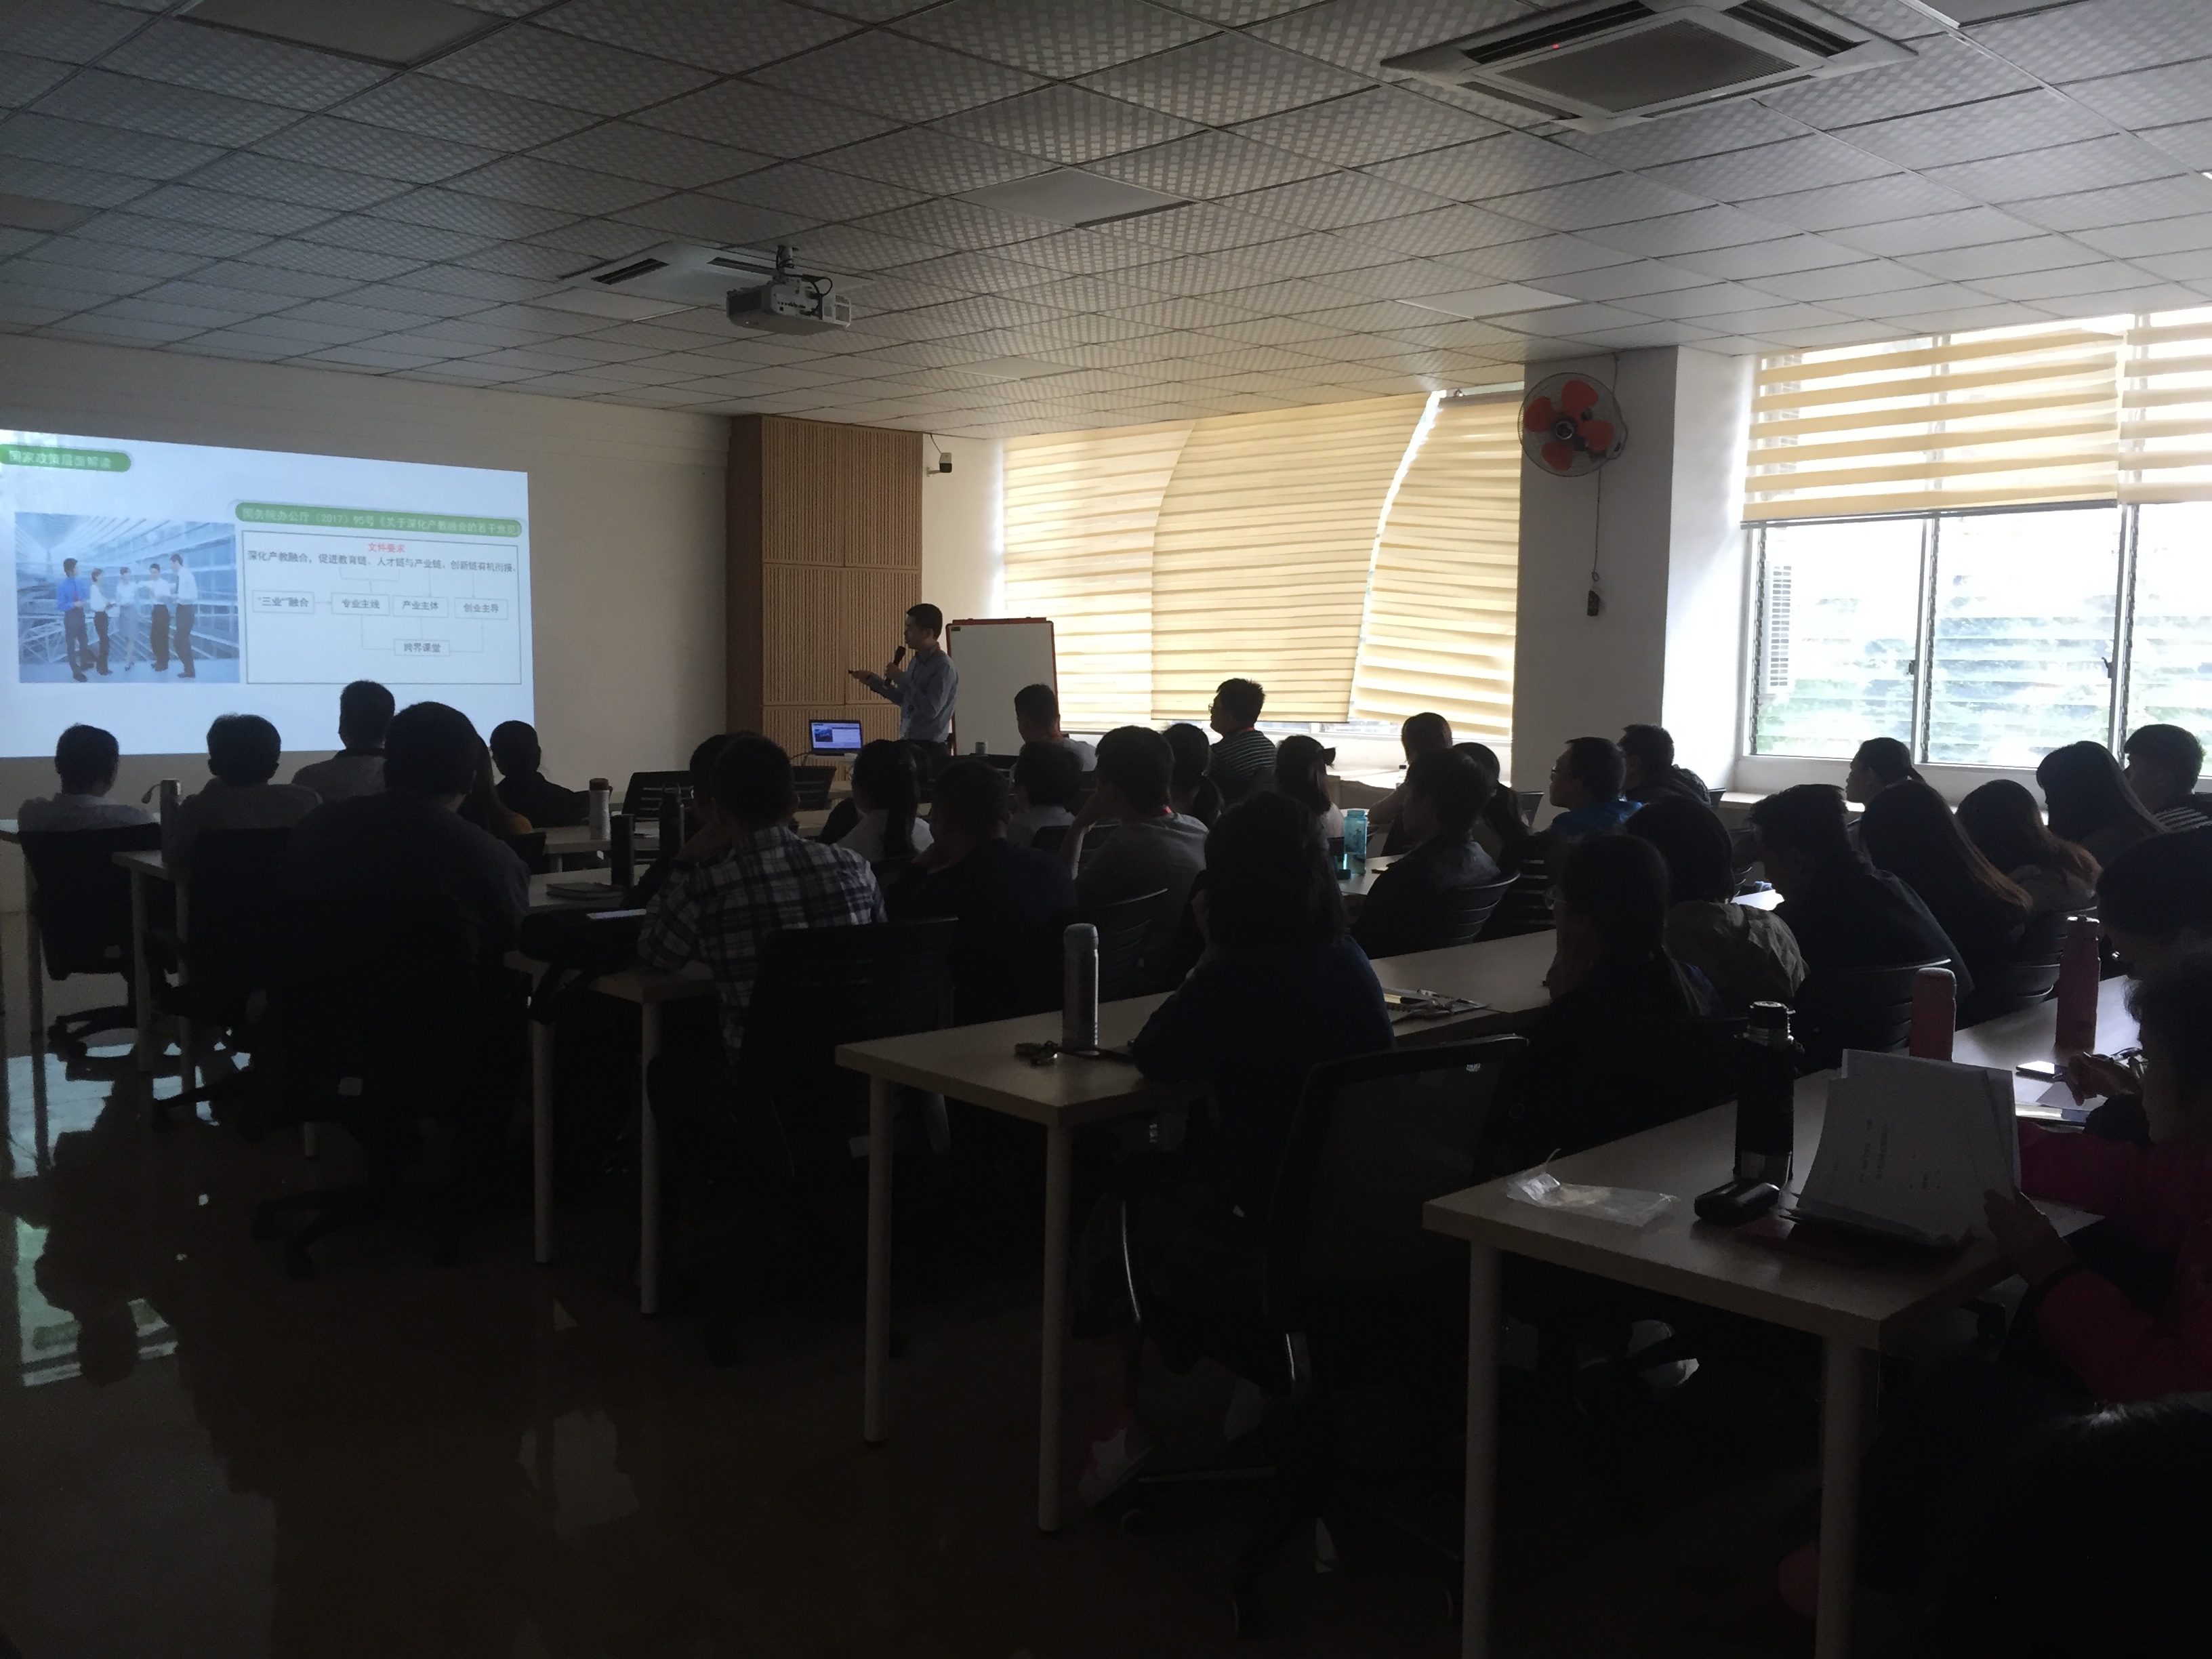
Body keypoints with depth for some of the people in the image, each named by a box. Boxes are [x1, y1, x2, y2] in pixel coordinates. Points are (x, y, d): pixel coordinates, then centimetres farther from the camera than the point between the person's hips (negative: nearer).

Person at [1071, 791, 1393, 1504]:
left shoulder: (1235, 978, -21)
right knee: (1171, 1178, 31)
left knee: (1111, 1218, 21)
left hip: (1261, 1239, -6)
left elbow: (1151, 1057, -6)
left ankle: (1117, 1425, 23)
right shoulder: (1351, 964, 0)